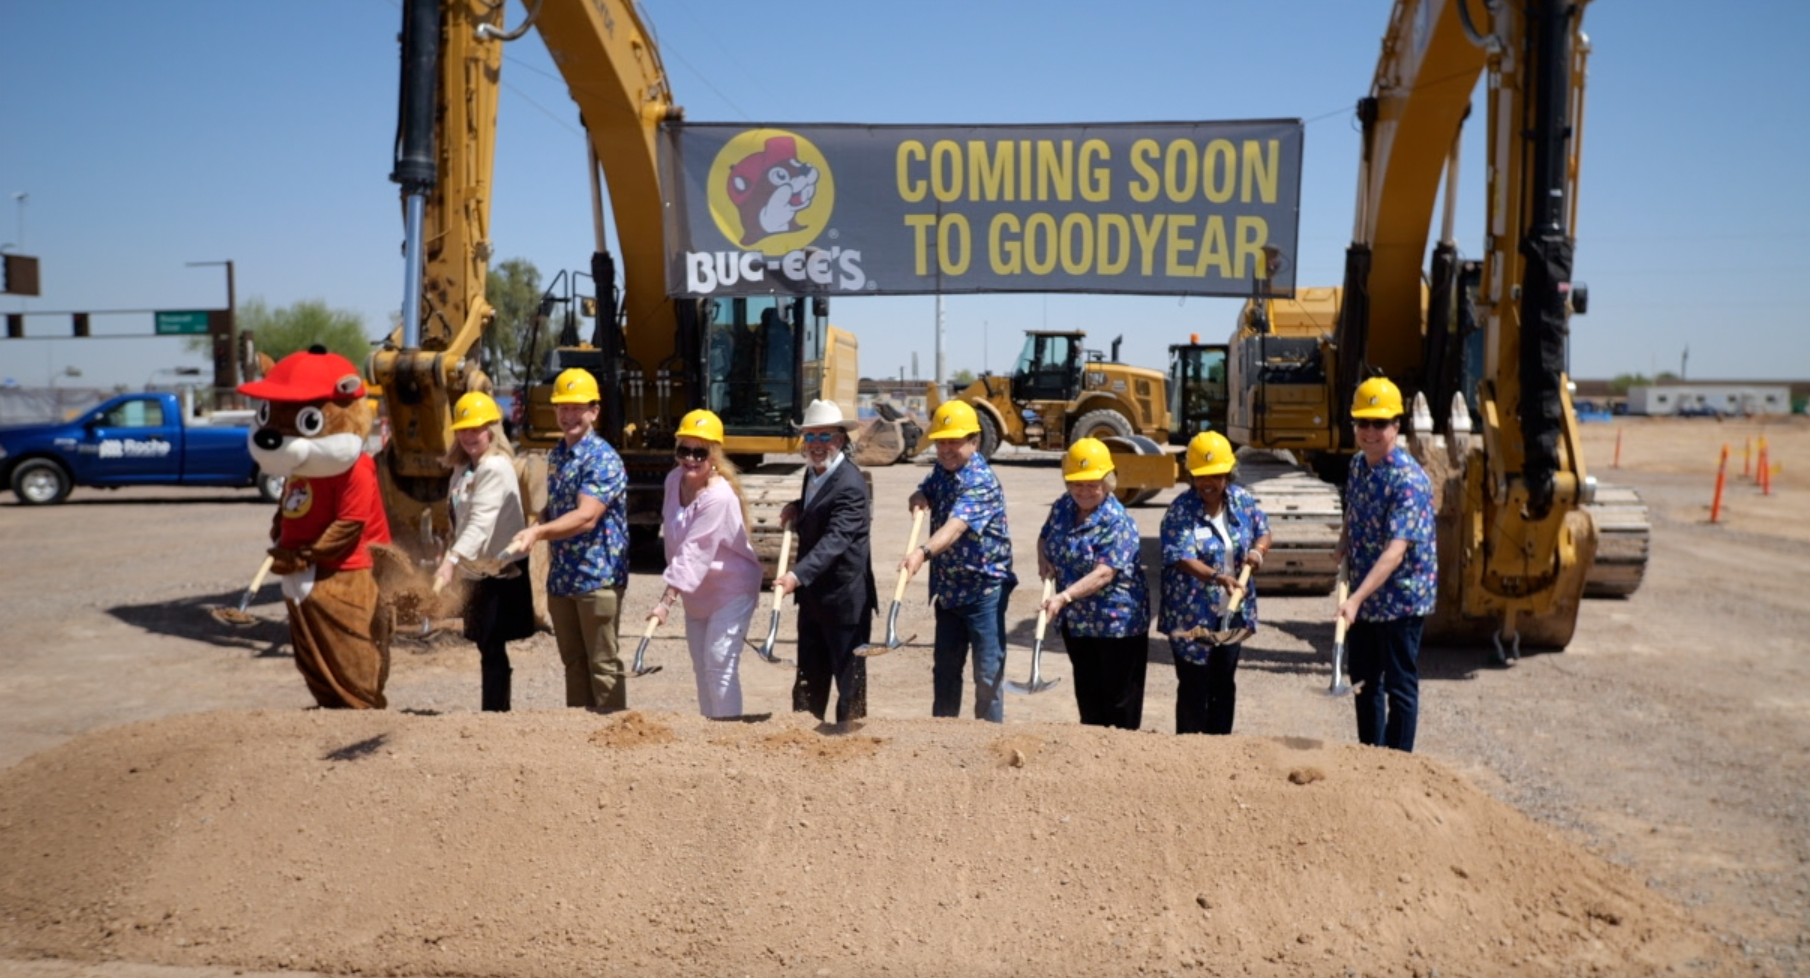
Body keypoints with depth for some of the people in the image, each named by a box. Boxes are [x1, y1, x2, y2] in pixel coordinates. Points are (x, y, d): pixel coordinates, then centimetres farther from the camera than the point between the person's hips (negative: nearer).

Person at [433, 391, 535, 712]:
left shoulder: (495, 467, -16)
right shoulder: (464, 468, 12)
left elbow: (481, 521, -26)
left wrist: (452, 560, -34)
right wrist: (453, 557, 13)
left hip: (502, 571, -9)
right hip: (480, 570, 9)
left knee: (492, 648, -7)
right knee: (488, 647, 14)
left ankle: (493, 712, -2)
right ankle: (498, 711, 23)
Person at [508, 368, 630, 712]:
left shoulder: (603, 459, -14)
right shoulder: (556, 455, 12)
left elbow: (586, 517, -27)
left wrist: (539, 532, -39)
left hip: (597, 577, -8)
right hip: (561, 578, 8)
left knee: (603, 664, -1)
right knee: (573, 662, 15)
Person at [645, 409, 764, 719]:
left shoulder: (719, 497, -28)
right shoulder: (674, 479, -3)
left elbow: (693, 554, -32)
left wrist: (666, 602, -34)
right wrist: (673, 595, 9)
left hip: (731, 591, -9)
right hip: (696, 592, 9)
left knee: (720, 666, -10)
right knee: (701, 667, 17)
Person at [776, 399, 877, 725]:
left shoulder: (850, 485, -20)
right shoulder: (813, 474, 9)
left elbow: (834, 540, -32)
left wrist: (798, 575, -43)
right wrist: (796, 509, 3)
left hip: (845, 600, -9)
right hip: (812, 597, 9)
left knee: (849, 680, 4)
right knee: (808, 680, 15)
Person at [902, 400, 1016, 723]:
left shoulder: (982, 481, -22)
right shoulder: (943, 469, 4)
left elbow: (956, 525, -36)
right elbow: (924, 492, 18)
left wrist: (924, 553, -54)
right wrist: (920, 498, -8)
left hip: (984, 588, -8)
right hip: (947, 589, 8)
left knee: (988, 674, -1)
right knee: (944, 669, 16)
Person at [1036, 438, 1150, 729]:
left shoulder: (1117, 522, -19)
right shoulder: (1063, 507, 3)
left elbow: (1104, 573, -28)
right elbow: (1045, 537, 21)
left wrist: (1064, 597, -40)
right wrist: (1043, 559, -2)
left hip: (1117, 622, -7)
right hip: (1075, 621, 7)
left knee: (1120, 697, 3)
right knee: (1087, 693, 17)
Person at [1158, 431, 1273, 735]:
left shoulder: (1243, 500, 0)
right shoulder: (1181, 511, -15)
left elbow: (1263, 531, 14)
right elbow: (1182, 558, -25)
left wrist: (1257, 550, -9)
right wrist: (1216, 578, -42)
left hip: (1233, 613, 5)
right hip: (1192, 615, -5)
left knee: (1225, 683, 15)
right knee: (1194, 687, 2)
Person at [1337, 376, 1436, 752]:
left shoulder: (1409, 479, -23)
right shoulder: (1358, 464, 2)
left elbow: (1396, 550, -31)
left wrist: (1356, 599, -38)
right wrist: (1343, 556, 3)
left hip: (1400, 598, -8)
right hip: (1362, 597, 8)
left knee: (1400, 688, 6)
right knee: (1364, 682, 18)